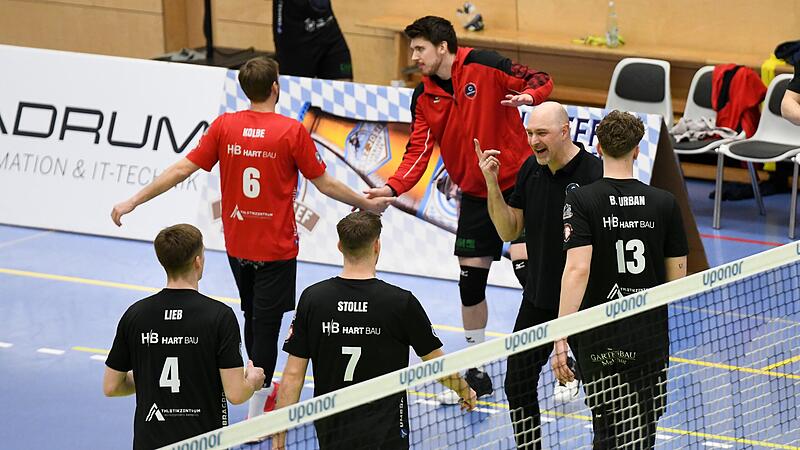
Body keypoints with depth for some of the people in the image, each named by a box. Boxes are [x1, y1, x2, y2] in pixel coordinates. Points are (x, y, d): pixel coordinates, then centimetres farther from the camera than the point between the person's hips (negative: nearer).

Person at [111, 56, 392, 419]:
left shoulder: (224, 126, -6)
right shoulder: (292, 131, -15)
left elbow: (182, 169, -8)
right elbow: (324, 184, -8)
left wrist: (133, 202, -2)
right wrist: (369, 204, 7)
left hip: (237, 245, 4)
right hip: (276, 249, -4)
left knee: (253, 317, 23)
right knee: (266, 324, 2)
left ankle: (263, 387, 40)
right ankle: (256, 413, 0)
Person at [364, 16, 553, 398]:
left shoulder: (485, 66, -13)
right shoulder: (424, 97, 2)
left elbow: (541, 81, -8)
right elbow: (418, 151, -3)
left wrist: (527, 95, -31)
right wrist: (392, 187, -18)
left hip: (518, 183, -6)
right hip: (475, 194, 6)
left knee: (527, 267, -14)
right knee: (470, 280, 6)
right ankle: (477, 371, 19)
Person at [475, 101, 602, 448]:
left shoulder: (594, 174, -17)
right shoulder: (531, 169, 3)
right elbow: (509, 231, 6)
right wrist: (492, 183, -5)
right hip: (537, 300, 6)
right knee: (518, 385, 11)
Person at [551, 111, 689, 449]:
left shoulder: (581, 200, -8)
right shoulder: (665, 203, 0)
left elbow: (577, 269, -19)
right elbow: (677, 276, 5)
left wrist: (560, 339, -20)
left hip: (600, 341, -2)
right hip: (652, 338, 2)